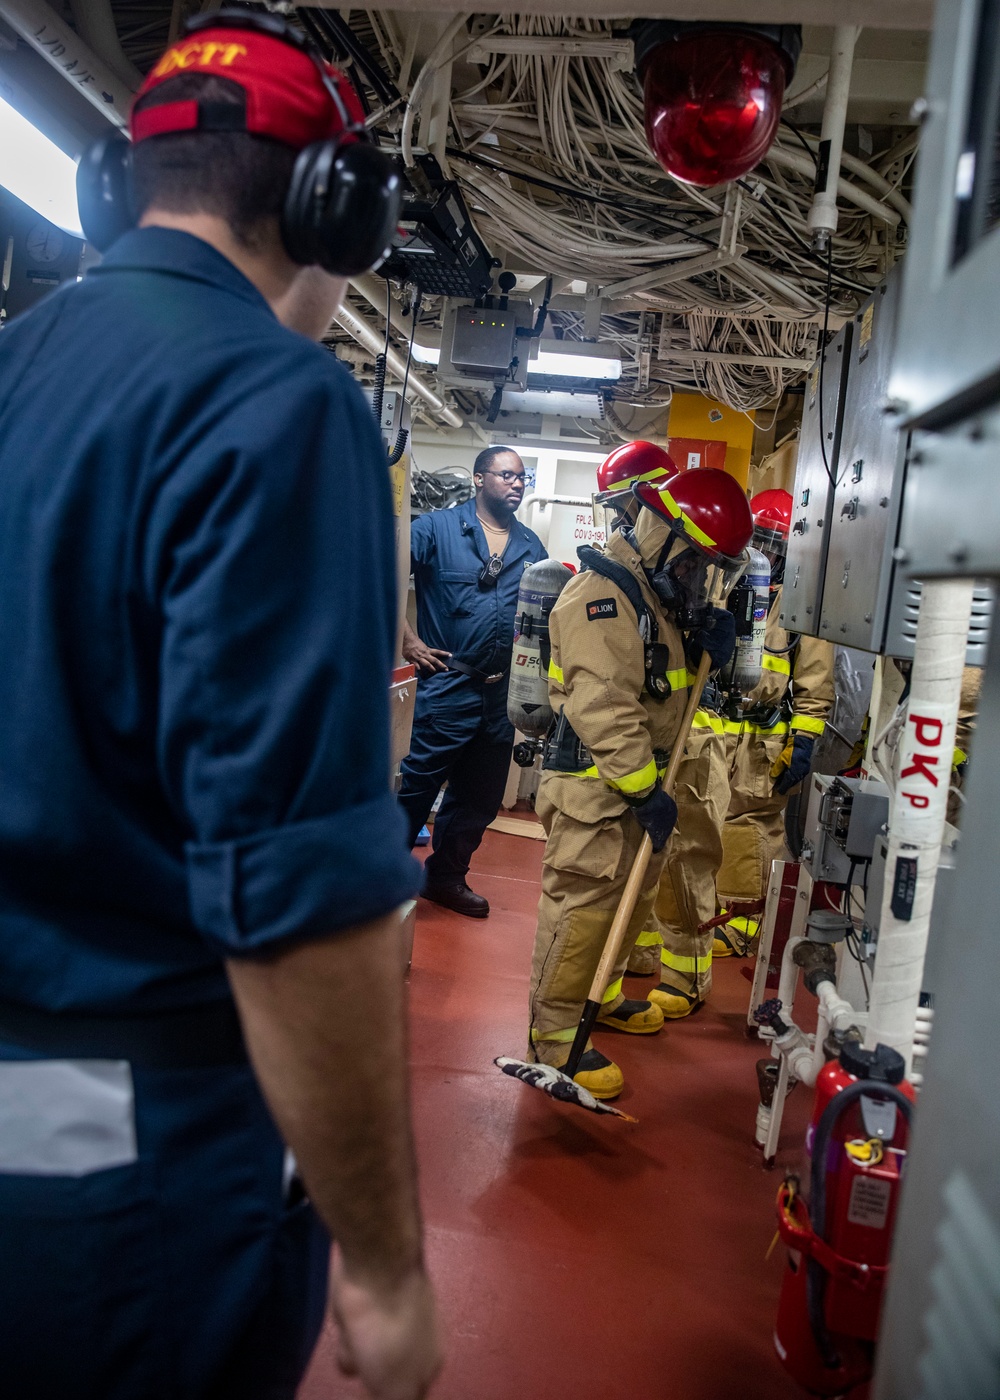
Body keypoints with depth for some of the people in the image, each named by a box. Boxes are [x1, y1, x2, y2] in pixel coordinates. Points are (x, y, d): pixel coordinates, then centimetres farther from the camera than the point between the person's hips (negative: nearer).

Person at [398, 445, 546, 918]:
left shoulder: (531, 546, 12)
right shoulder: (437, 528, -3)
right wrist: (408, 641, -12)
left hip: (502, 692, 6)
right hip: (447, 685, -6)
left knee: (479, 797, 15)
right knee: (416, 786, -2)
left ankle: (446, 876, 32)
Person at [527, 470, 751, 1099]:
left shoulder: (660, 594, 13)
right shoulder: (602, 596, -20)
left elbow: (676, 678, 22)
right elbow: (603, 706, -27)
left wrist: (710, 642, 0)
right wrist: (645, 790, -25)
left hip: (640, 776, 10)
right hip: (594, 786, -10)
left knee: (633, 898, 21)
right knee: (582, 910, -5)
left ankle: (601, 996, 39)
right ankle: (554, 1035, 8)